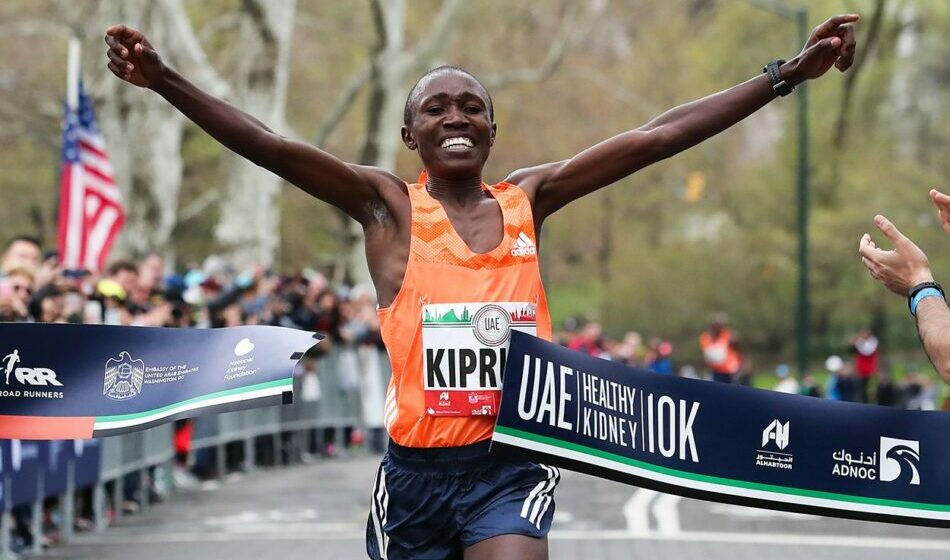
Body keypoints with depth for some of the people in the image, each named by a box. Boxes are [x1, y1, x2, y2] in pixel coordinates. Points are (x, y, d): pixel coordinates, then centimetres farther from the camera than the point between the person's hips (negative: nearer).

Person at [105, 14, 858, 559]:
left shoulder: (528, 199, 8)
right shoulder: (387, 205, 1)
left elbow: (657, 139, 5)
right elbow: (269, 147, -12)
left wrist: (788, 74, 2)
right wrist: (164, 81, -25)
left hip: (513, 468, 1)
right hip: (417, 470, 0)